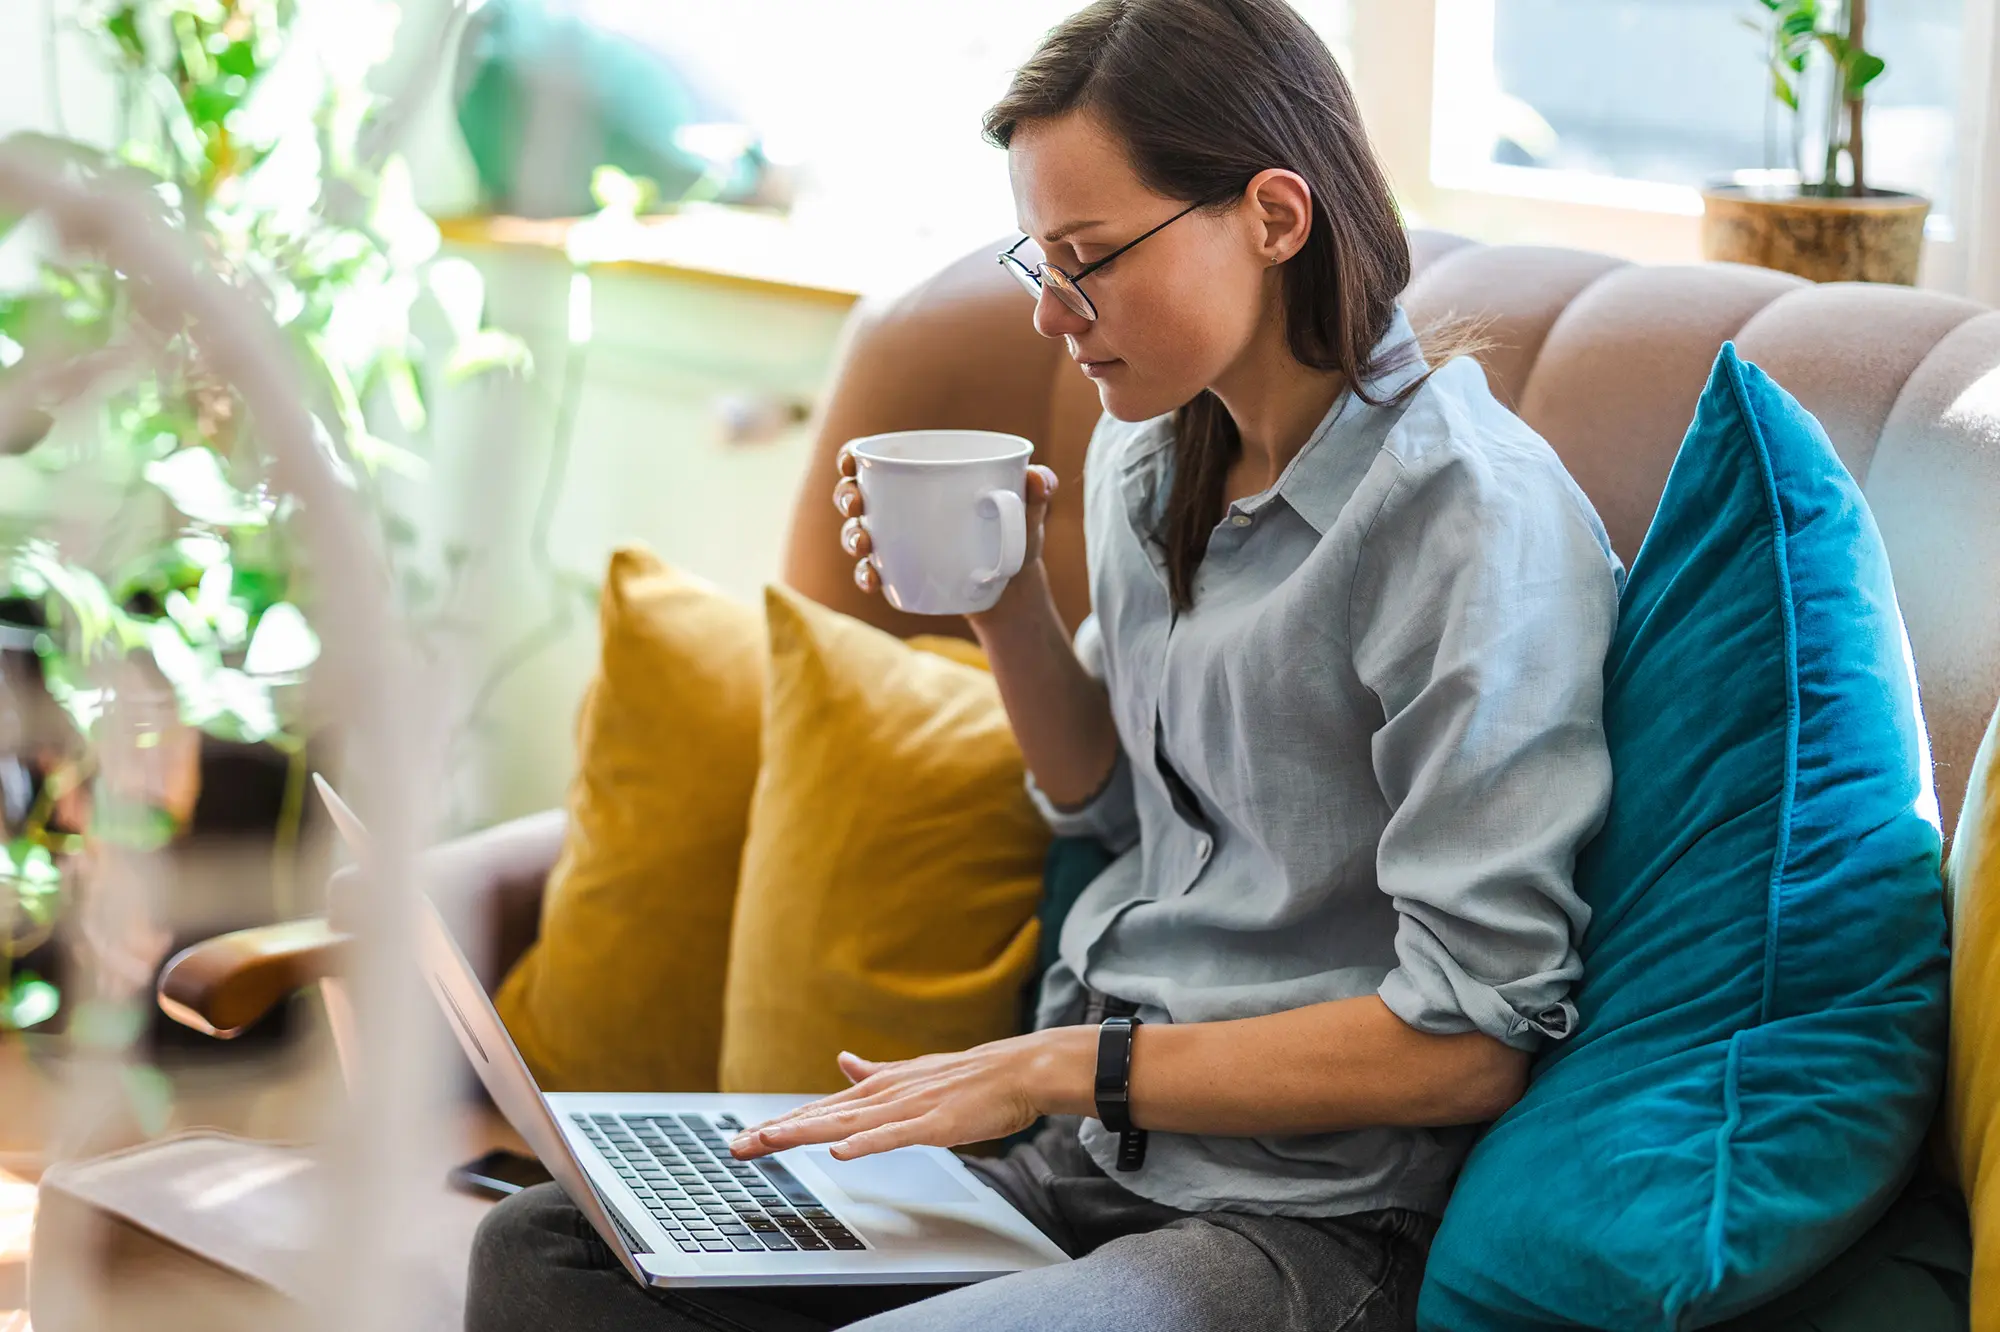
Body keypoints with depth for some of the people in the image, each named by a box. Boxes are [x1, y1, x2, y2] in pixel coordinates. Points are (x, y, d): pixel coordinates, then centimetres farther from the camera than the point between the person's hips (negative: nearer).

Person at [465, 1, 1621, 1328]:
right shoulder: (1147, 452, 8)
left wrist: (1053, 1069, -17)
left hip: (1302, 1218, -8)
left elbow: (1471, 1043, -20)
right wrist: (1007, 603, 5)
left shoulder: (1478, 516, -17)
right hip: (1086, 1162, 8)